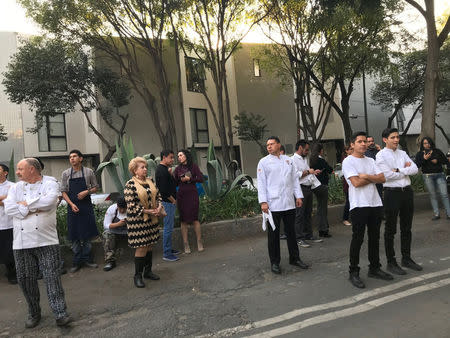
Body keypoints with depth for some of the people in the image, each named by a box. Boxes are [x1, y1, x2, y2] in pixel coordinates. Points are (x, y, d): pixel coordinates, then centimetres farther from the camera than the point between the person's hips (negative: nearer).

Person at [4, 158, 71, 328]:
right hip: (22, 242, 4)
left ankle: (60, 314, 2)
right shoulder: (16, 187, 13)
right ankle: (34, 314, 28)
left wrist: (26, 204, -6)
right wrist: (36, 208, -9)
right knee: (25, 279, 10)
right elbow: (9, 208, -2)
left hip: (46, 241, -4)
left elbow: (49, 201, -18)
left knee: (52, 278, -4)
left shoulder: (50, 183, 1)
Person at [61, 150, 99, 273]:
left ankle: (87, 259, 17)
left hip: (86, 206, 0)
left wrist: (87, 192, -12)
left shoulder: (89, 172, 2)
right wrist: (71, 204, -10)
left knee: (88, 233, 4)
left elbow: (95, 187, 8)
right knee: (74, 235, 4)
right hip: (72, 207, 0)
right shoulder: (66, 173, 3)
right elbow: (63, 191, 3)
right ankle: (77, 261, 14)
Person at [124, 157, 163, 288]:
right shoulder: (130, 185, -13)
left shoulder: (150, 181, 8)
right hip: (137, 221, -6)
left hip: (151, 219, 7)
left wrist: (159, 207, -4)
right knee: (141, 247, -3)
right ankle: (137, 276, 13)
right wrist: (148, 211, -17)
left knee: (149, 245, 14)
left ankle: (148, 271, 30)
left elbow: (158, 195, 14)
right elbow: (131, 205, -17)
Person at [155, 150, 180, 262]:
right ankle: (166, 254, 5)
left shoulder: (164, 169, 14)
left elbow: (172, 184, 17)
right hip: (168, 202, -11)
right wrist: (173, 200, -11)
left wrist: (170, 174, 3)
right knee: (168, 227, -4)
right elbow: (164, 190, -23)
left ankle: (169, 249, 29)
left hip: (170, 202, 11)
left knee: (169, 227, 17)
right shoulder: (162, 171, -19)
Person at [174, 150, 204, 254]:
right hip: (181, 195, 2)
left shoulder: (194, 166, 2)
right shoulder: (178, 168, 9)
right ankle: (186, 244, 9)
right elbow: (174, 182, 5)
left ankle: (199, 242, 10)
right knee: (184, 220, 3)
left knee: (195, 219, -2)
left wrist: (189, 179, -10)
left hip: (192, 194, -2)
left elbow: (201, 179, -4)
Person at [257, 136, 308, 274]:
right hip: (273, 204, -4)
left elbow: (294, 179, 15)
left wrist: (298, 196, 8)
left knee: (291, 231, 14)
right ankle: (274, 262, 16)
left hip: (289, 203, 4)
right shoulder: (264, 162, 0)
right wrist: (263, 202, -11)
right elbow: (261, 183, -4)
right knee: (273, 234, 3)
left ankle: (294, 258, 29)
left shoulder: (288, 160, 13)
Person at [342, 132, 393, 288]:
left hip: (375, 203, 7)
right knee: (357, 239, -2)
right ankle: (353, 272, 9)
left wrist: (365, 176, -10)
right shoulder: (348, 161, -5)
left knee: (375, 238, 14)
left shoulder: (370, 161, 15)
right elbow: (356, 182, -16)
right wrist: (374, 178, -1)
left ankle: (374, 268, 28)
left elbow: (382, 178, 4)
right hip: (359, 205, -6)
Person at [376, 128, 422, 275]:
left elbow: (415, 169, 3)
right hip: (392, 192, -6)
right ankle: (391, 262, 12)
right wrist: (406, 170, -5)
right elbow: (387, 175, -17)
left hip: (407, 191, 6)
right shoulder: (381, 155, -6)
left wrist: (399, 170, -11)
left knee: (407, 228, 15)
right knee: (390, 230, 2)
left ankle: (406, 259, 29)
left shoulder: (402, 153, 13)